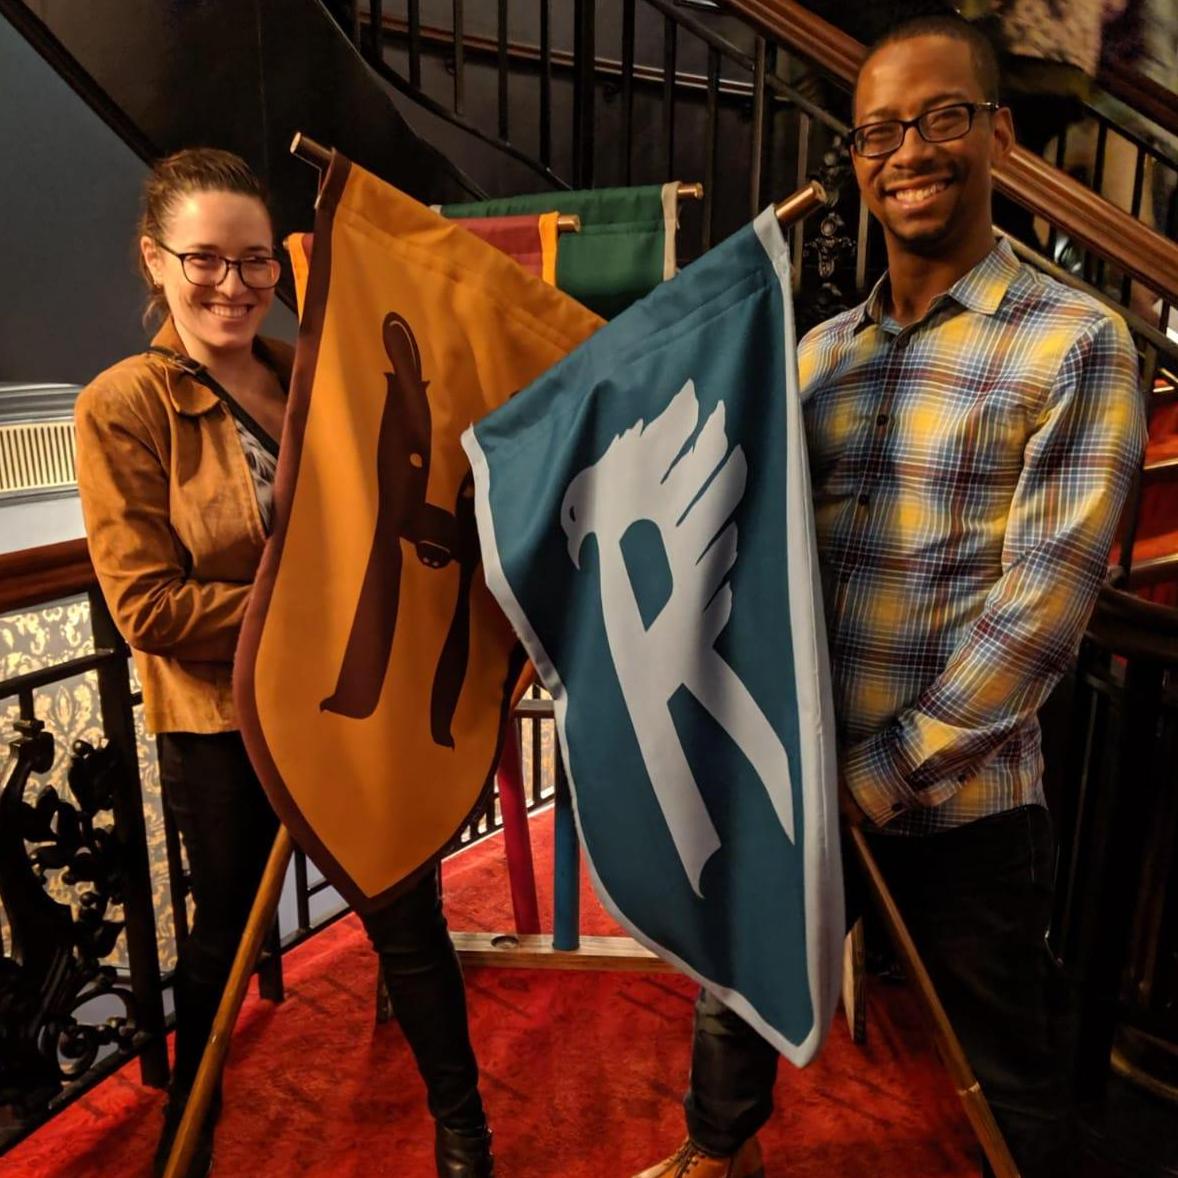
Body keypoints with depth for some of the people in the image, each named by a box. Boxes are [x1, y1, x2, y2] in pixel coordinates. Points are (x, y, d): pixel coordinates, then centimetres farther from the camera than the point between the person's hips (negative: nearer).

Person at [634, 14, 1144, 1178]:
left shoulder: (1075, 344, -8)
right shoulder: (818, 353, 7)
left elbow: (1041, 605, -14)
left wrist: (884, 773, -14)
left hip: (960, 798, -4)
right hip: (793, 774, 5)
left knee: (1004, 1073, 16)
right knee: (735, 987, 23)